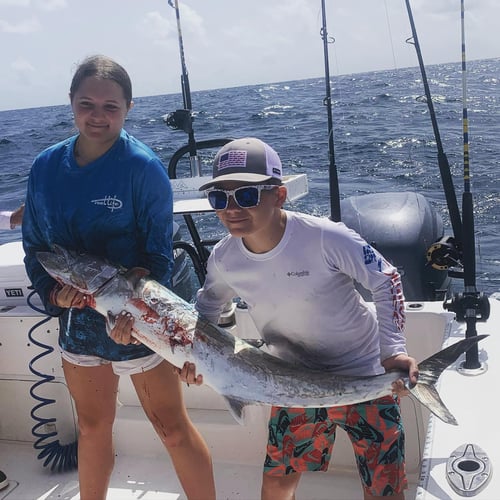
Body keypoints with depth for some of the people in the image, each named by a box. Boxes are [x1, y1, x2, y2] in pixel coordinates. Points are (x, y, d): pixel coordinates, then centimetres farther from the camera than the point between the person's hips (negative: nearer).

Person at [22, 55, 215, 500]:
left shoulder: (144, 167, -15)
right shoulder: (46, 167, -1)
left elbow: (159, 253, -13)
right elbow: (33, 244, 4)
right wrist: (52, 291, -13)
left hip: (138, 321, -5)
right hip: (77, 318, 5)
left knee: (173, 429, 5)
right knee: (92, 427, 22)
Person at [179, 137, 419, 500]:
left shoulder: (326, 238, -27)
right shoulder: (223, 258, -12)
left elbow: (387, 281, -15)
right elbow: (209, 304, 9)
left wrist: (394, 349, -24)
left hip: (367, 376, -4)